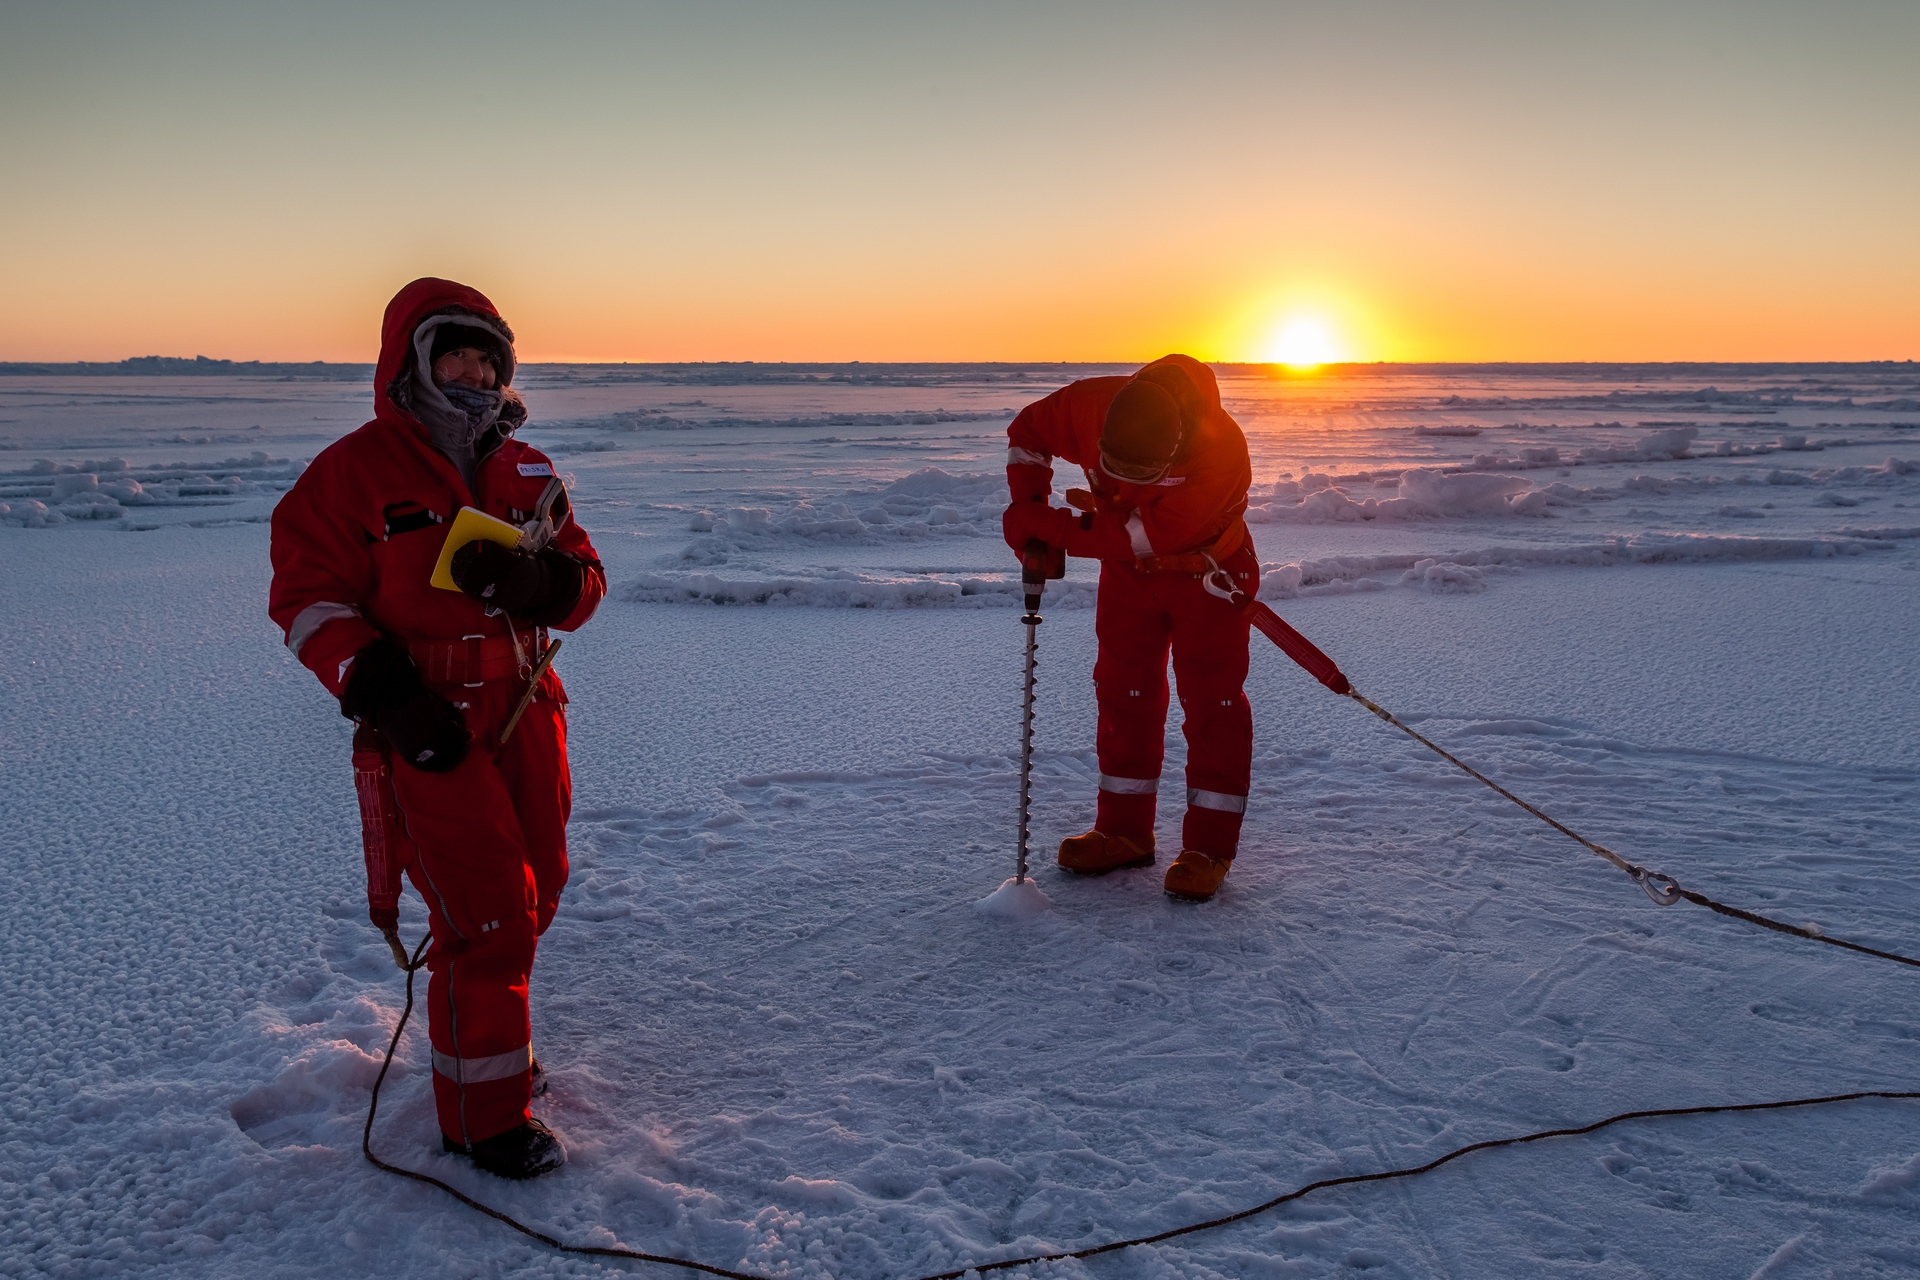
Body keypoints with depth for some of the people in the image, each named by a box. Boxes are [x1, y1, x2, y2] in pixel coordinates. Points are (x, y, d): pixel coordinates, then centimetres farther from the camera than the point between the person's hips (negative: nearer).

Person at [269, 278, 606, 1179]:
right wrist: (378, 686, -20)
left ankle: (489, 1033, 43)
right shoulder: (354, 472, -7)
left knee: (536, 890, 17)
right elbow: (307, 598, -8)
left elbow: (583, 586, 9)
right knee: (487, 914, -7)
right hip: (427, 726, -6)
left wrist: (535, 579, -14)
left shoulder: (526, 473, 10)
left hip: (524, 709, 7)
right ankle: (482, 1115, 9)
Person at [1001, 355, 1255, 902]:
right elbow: (1027, 432, -4)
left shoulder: (1221, 451, -38)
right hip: (1128, 573, 4)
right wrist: (1029, 513, -16)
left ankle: (1210, 844, 3)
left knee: (1211, 702, -5)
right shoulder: (1091, 406, -26)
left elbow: (1146, 536, -38)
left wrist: (1052, 527, -35)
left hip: (1205, 574, -4)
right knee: (1123, 695, 6)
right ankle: (1124, 831, 17)